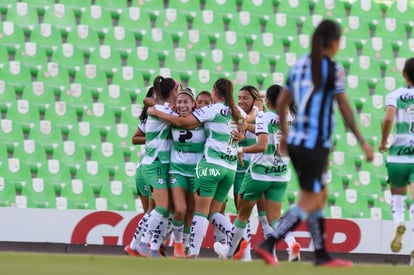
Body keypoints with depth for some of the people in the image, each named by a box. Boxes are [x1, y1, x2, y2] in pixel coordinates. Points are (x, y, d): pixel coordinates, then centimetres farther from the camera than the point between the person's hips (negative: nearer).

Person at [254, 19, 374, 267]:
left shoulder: (300, 65, 9)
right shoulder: (333, 68, -11)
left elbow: (281, 103, 13)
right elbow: (345, 109, -12)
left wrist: (285, 134, 27)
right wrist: (362, 142, -6)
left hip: (295, 142, 7)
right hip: (316, 145, -7)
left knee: (320, 196, 18)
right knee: (308, 203, -2)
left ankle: (322, 254, 21)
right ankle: (268, 245, -12)